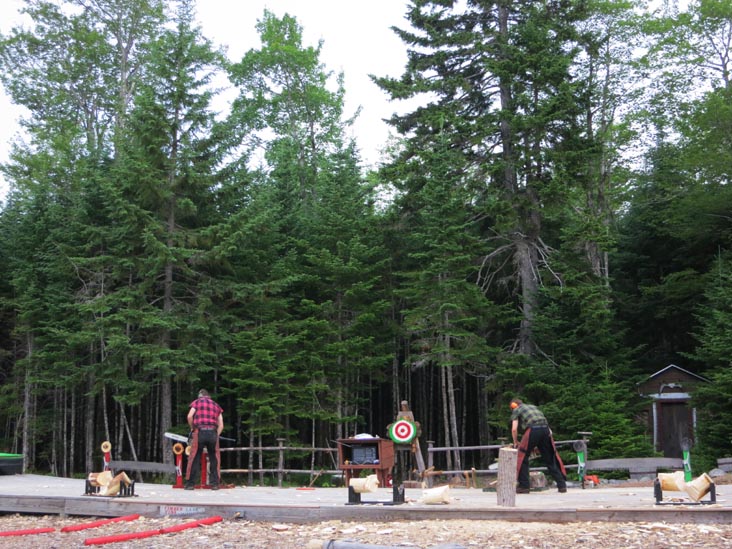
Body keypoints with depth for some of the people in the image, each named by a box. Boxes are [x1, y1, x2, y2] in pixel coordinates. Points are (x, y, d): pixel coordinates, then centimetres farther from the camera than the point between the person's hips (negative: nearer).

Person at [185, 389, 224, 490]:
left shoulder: (197, 402, 12)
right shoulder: (216, 405, 21)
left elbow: (190, 416, -4)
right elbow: (221, 425, 13)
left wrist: (192, 429, 10)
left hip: (200, 432, -2)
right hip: (213, 432, 2)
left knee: (194, 459, 3)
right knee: (214, 459, 11)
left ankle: (189, 483, 3)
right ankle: (214, 483, 6)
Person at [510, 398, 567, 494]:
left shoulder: (516, 410, 18)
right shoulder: (533, 406, 34)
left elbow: (514, 429, 8)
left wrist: (515, 442, 24)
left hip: (533, 430, -5)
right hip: (546, 429, 5)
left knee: (523, 457, 7)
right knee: (550, 459, 14)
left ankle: (524, 486, 5)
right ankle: (562, 485, 13)